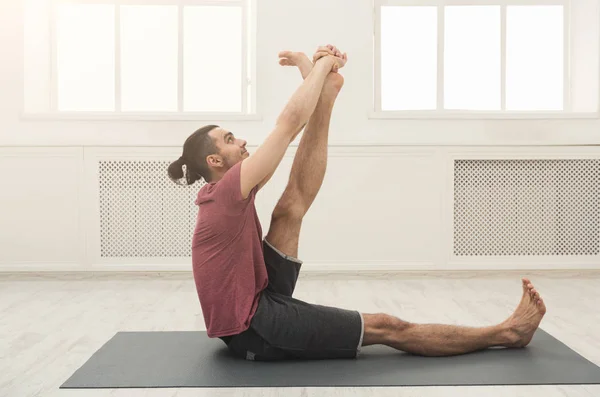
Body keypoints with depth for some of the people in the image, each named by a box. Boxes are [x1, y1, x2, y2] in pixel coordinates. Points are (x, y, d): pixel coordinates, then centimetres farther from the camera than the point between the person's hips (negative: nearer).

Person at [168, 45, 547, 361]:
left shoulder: (223, 192, 8)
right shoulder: (227, 190, -19)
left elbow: (289, 129, 8)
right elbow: (289, 121, -25)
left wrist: (322, 82, 2)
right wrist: (322, 65, -12)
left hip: (254, 305, 9)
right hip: (252, 327, -9)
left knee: (290, 210, -11)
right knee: (385, 328, -7)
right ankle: (506, 332, 1)